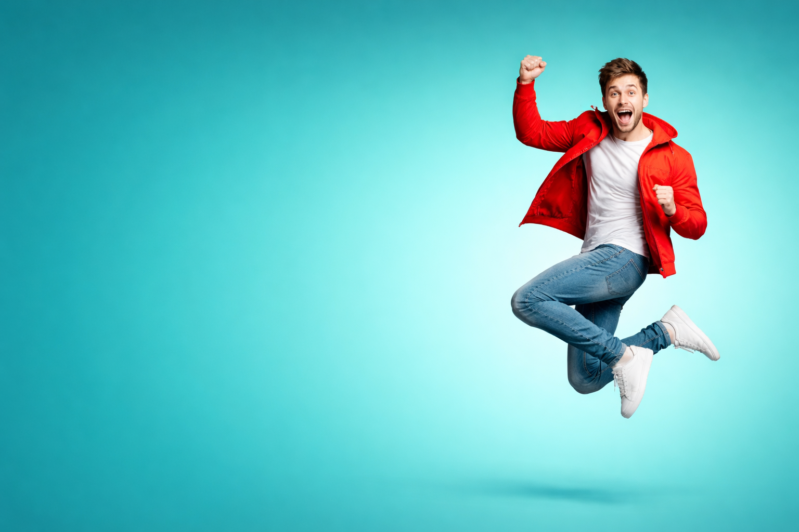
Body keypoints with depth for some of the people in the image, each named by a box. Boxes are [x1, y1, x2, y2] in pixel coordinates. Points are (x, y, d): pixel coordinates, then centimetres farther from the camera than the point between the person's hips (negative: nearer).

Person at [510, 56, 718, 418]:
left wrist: (673, 210, -23)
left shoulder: (673, 157, -4)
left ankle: (623, 357, -18)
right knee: (585, 381, 4)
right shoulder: (590, 133, 9)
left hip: (625, 257, -7)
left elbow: (696, 227, -1)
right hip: (596, 260, 7)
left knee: (527, 301, -25)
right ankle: (668, 331, 11)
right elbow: (530, 133, 13)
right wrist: (525, 84, -3)